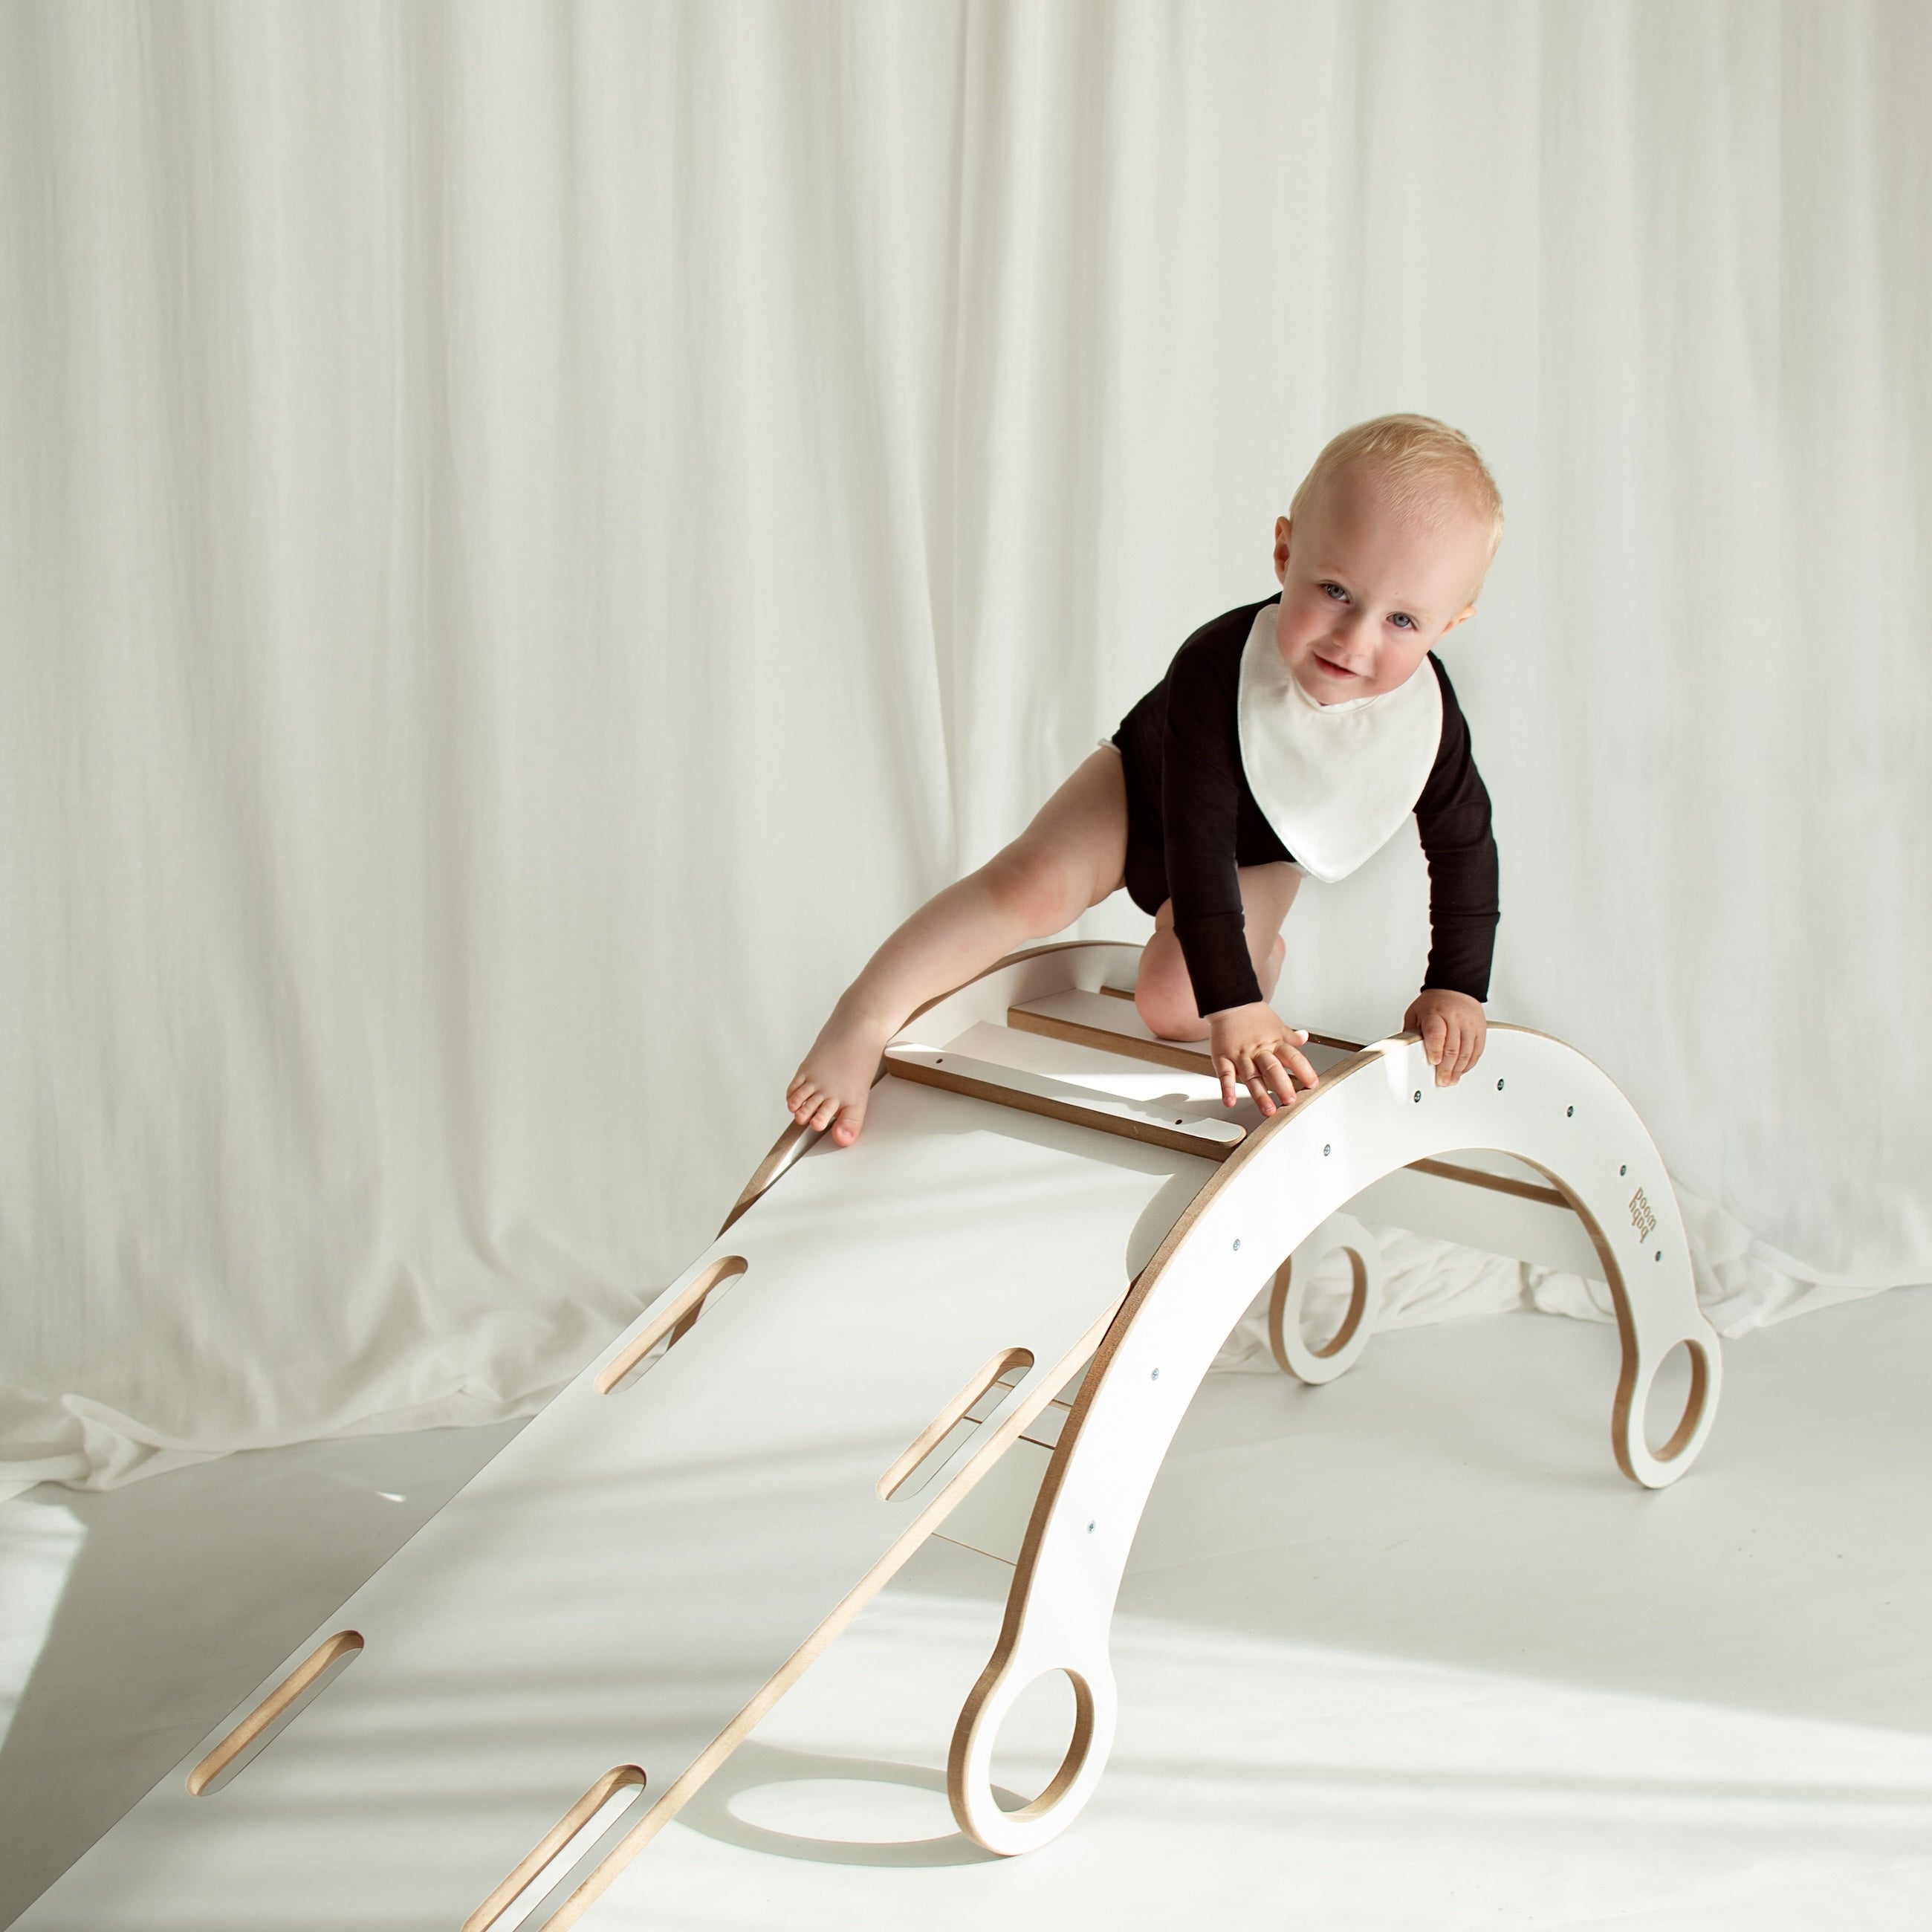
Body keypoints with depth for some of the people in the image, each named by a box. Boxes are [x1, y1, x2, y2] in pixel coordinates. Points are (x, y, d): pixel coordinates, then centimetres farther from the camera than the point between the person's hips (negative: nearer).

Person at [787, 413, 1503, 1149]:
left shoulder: (1426, 714, -31)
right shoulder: (1218, 667, -40)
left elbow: (1465, 845, -13)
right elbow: (1196, 840, -39)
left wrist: (1456, 988, -15)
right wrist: (1233, 1003, -42)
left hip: (1259, 856, 2)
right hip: (1147, 791, -2)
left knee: (1172, 1002, -17)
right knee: (1031, 884, -25)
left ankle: (1259, 948, 17)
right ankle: (860, 1022, -15)